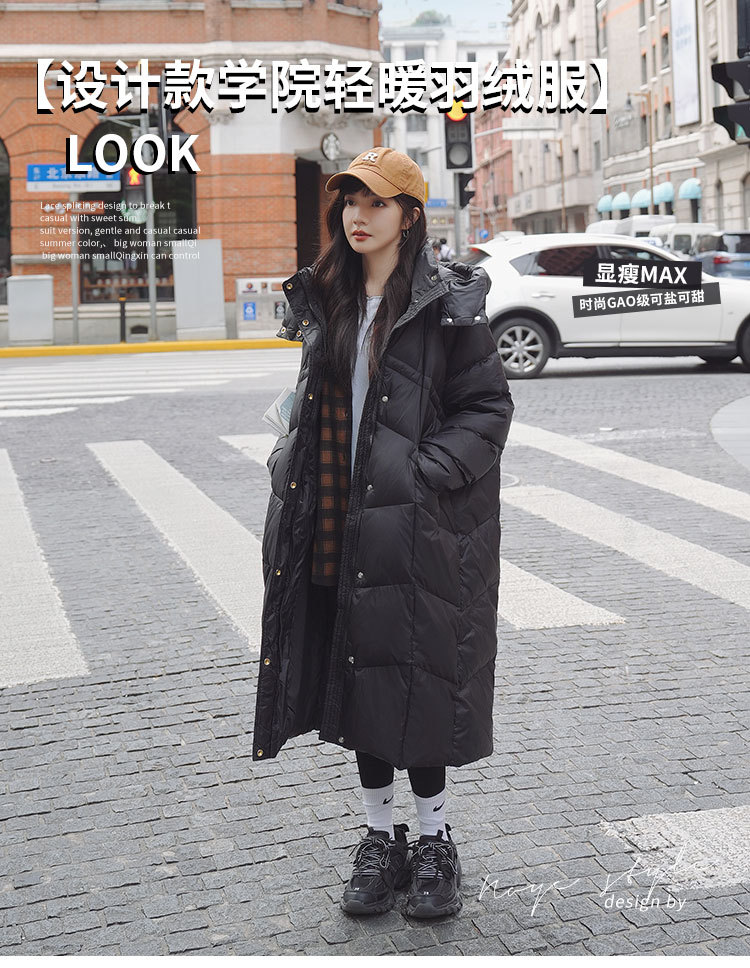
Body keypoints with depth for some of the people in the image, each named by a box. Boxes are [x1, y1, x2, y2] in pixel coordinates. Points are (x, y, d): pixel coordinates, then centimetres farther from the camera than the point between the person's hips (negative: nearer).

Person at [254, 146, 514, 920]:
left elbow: (488, 405, -6)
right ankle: (380, 837, 24)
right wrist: (294, 470, 7)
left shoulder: (446, 304, -6)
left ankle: (434, 841, 17)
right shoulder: (323, 302, 12)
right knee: (357, 676, 10)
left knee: (416, 679, 0)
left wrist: (426, 473, -17)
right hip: (340, 524, 6)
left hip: (418, 526, -5)